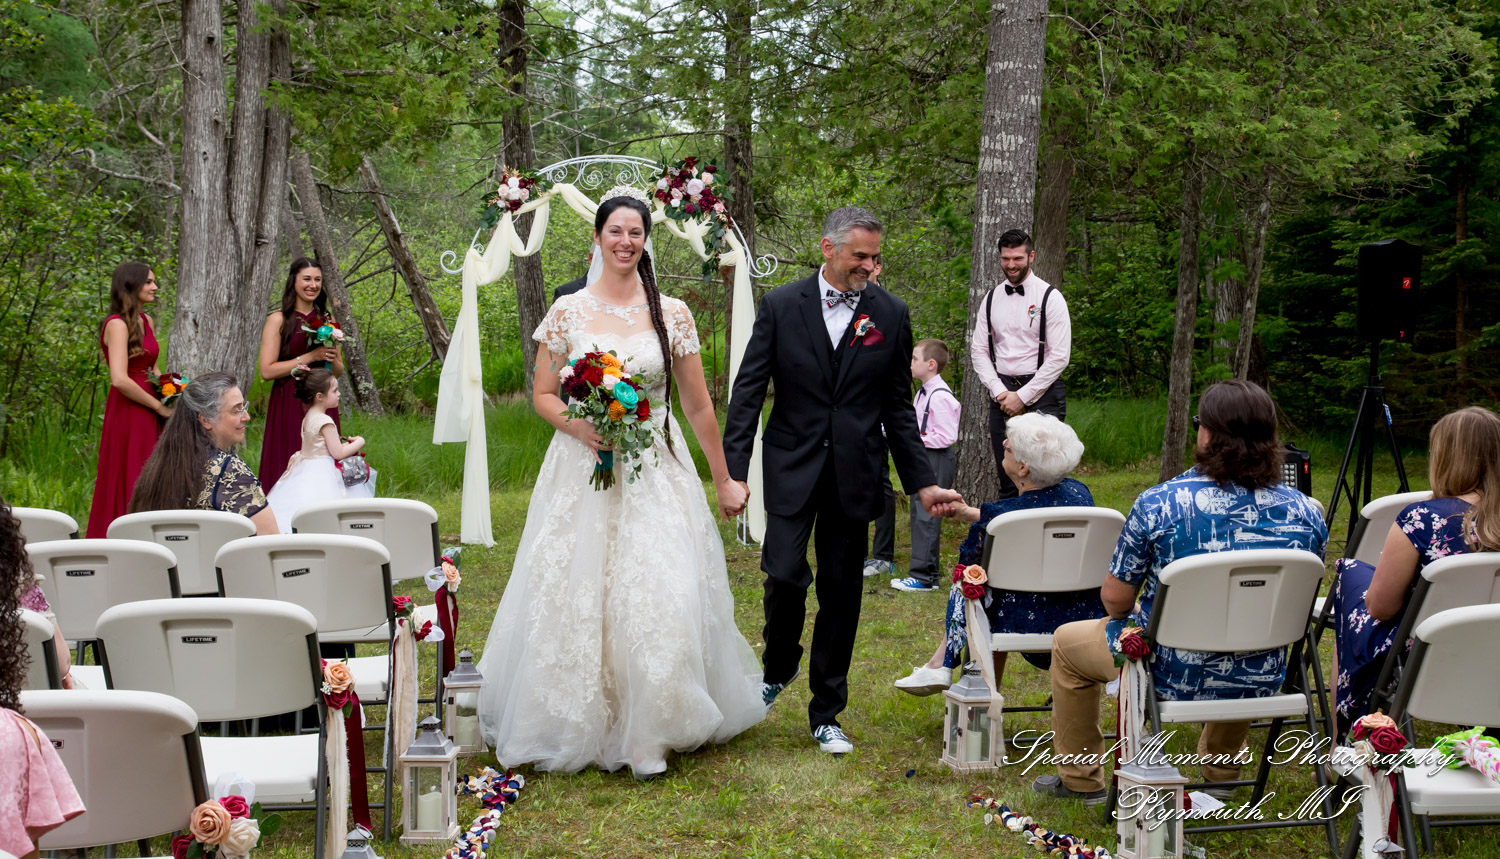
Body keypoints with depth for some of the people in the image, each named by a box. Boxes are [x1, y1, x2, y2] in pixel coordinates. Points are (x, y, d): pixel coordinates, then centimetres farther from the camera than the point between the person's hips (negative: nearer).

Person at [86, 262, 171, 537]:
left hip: (148, 415, 8)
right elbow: (120, 379, -21)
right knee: (128, 486, -4)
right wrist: (159, 406, -14)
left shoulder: (145, 321, 13)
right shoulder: (117, 324, -13)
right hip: (128, 414, -8)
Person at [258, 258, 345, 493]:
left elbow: (340, 371, 19)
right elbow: (267, 371, -11)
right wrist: (310, 357, -13)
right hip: (289, 405, -5)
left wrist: (331, 359, -4)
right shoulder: (279, 320, -2)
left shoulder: (326, 320, 13)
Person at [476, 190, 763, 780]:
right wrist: (581, 426, -14)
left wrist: (723, 481, 9)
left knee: (660, 595, -6)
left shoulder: (671, 315, 2)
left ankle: (648, 734, 7)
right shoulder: (567, 312, 2)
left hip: (657, 473, 0)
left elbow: (698, 405, 6)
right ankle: (578, 726, 18)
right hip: (582, 473, 0)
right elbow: (543, 396, 6)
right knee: (575, 597, 2)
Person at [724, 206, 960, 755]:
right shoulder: (781, 306, -2)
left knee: (842, 592, 5)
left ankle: (826, 714, 17)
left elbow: (898, 407, 9)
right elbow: (748, 391, -1)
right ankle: (778, 668, 21)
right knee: (785, 575, -11)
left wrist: (922, 482, 7)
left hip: (854, 475, 2)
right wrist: (733, 471, -8)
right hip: (793, 468, -1)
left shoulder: (891, 314, 3)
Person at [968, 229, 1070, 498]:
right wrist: (1000, 392, -3)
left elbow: (1059, 357, -8)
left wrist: (1023, 396, -10)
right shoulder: (992, 299, 11)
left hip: (1041, 394, -4)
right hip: (1002, 393, 5)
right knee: (1007, 480, 5)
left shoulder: (1050, 297, -3)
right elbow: (978, 351, 11)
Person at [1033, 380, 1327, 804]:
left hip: (1173, 676, -4)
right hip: (1261, 683, 4)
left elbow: (1116, 599, -10)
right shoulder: (1307, 513, -8)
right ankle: (1221, 773, 51)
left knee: (1067, 642, 25)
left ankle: (1080, 779, 34)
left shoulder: (1158, 504, -19)